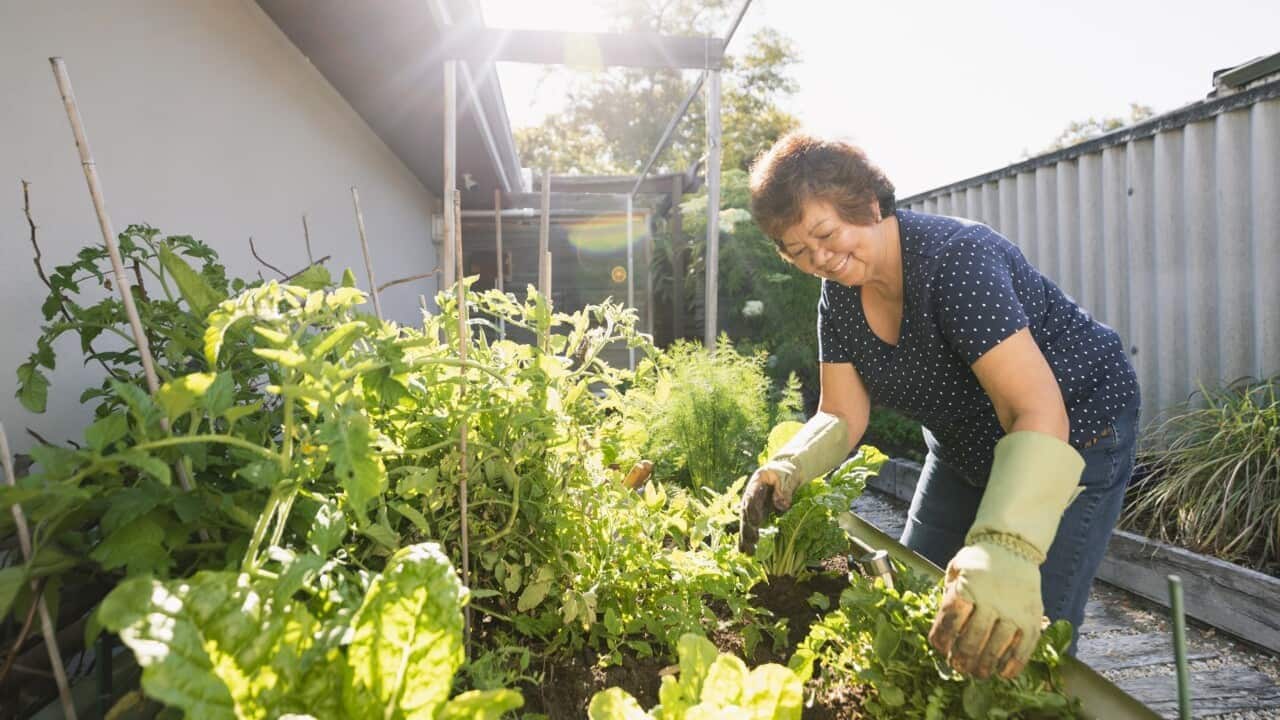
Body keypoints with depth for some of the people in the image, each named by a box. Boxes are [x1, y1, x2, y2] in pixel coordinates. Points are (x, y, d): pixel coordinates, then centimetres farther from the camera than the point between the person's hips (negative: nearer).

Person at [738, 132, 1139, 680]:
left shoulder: (956, 258, -32)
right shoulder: (839, 293, -9)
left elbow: (1036, 412, -42)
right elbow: (842, 415, -9)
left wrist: (1004, 553, -56)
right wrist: (787, 469, -30)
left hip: (1074, 434, -7)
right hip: (965, 446, 7)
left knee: (1023, 646, -8)